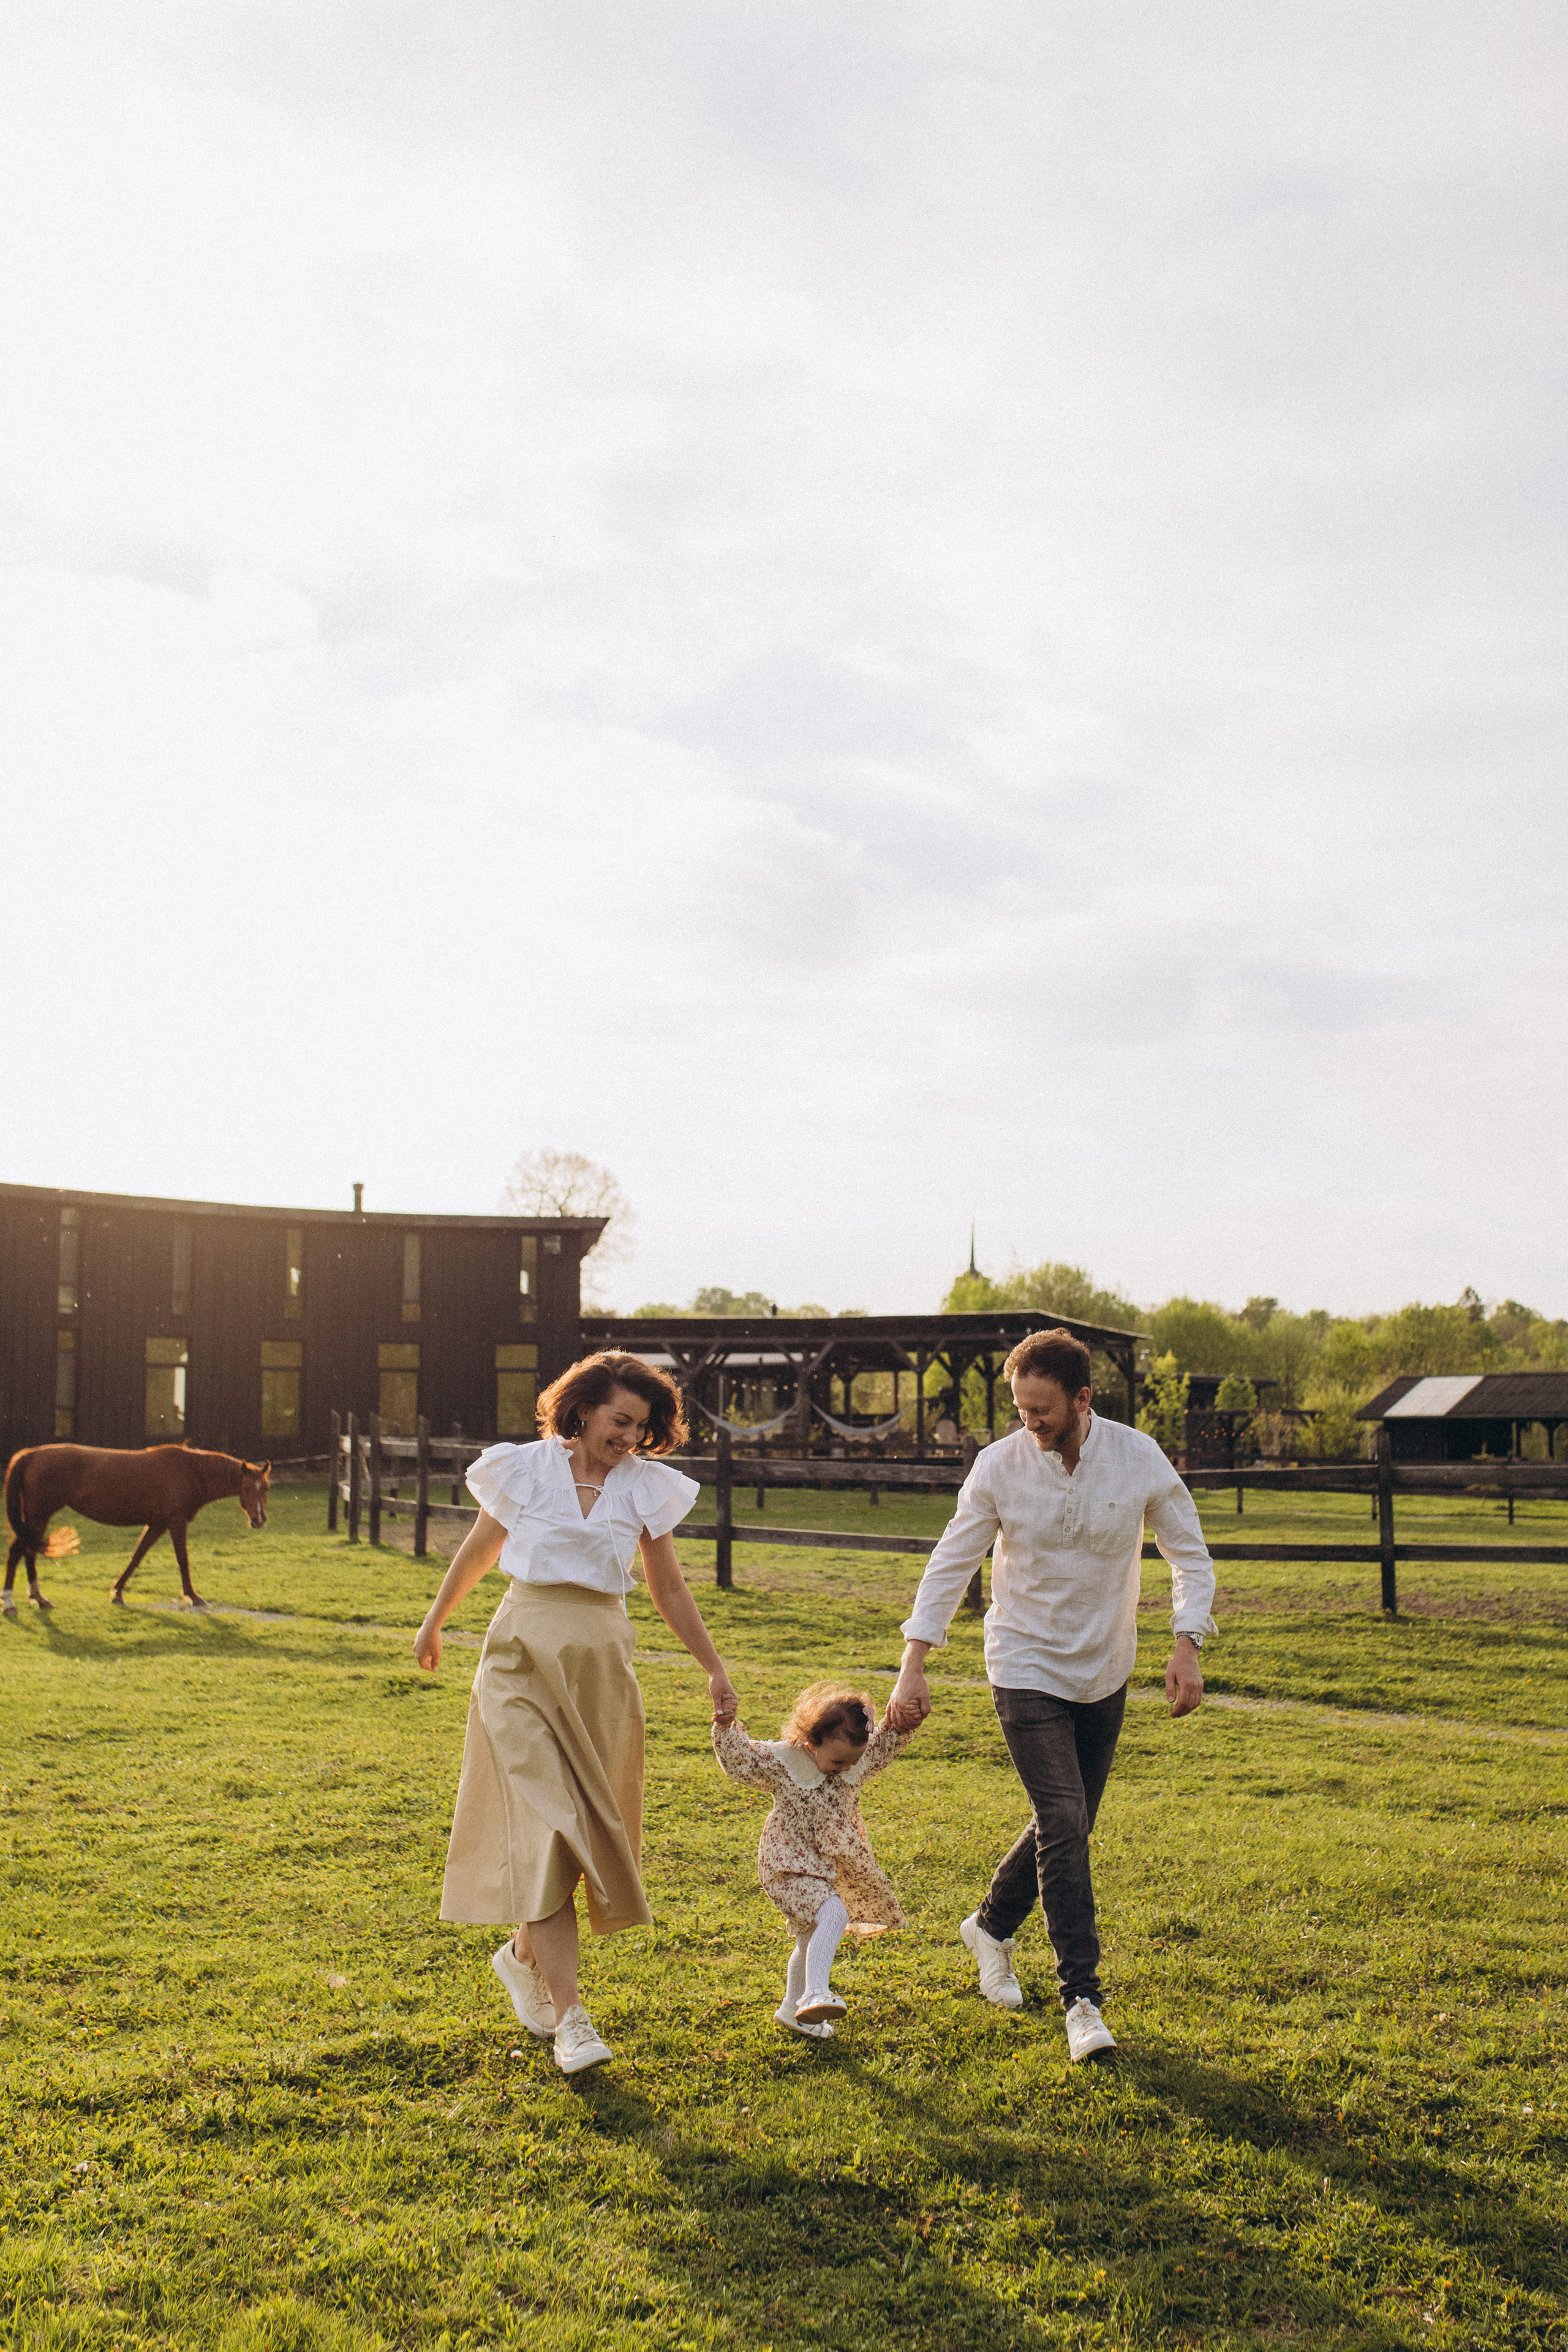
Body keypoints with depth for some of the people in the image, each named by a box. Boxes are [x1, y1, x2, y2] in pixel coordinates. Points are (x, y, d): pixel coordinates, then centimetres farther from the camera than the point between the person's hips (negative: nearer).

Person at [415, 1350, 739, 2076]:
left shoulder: (646, 1488, 4)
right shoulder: (526, 1471, -2)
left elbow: (669, 1592, 13)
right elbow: (477, 1553, 13)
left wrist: (714, 1668, 11)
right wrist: (434, 1623, 24)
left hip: (602, 1668, 3)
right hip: (524, 1661, -3)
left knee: (589, 1824, 6)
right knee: (544, 1825, -12)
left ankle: (525, 1955, 33)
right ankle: (568, 2014, -13)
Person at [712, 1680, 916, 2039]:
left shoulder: (858, 1759, -5)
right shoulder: (780, 1762, -19)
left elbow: (888, 1743, 7)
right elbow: (739, 1760, -17)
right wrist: (726, 1726, -31)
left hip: (833, 1867, 7)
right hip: (791, 1866, -7)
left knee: (812, 1937, 20)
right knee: (832, 1916, -29)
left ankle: (793, 2008, 39)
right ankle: (815, 1995, -30)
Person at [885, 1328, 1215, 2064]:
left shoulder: (1139, 1458, -12)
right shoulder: (999, 1466, -15)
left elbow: (1190, 1555, -1)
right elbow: (950, 1565, -8)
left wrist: (1187, 1649, -13)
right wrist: (912, 1669, -14)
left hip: (1103, 1672, 3)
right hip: (1025, 1667, -3)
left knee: (1067, 1824, 14)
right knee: (1063, 1824, -14)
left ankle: (992, 1926, 39)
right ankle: (1082, 2001, -5)